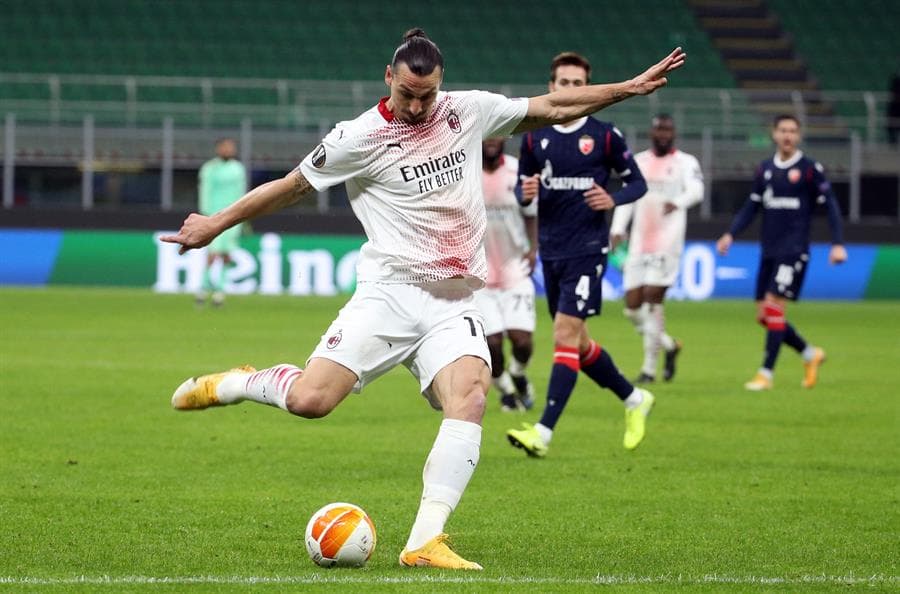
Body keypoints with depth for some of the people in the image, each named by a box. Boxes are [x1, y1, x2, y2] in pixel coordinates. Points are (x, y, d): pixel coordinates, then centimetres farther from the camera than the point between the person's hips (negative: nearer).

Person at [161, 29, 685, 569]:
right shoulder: (361, 138, -2)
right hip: (389, 295, -3)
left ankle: (425, 542, -28)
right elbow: (292, 187, 8)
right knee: (309, 400, -20)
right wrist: (216, 224, 12)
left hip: (455, 305, 3)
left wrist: (630, 88, 17)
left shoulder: (468, 111, 8)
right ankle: (233, 384, 14)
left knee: (470, 397, -25)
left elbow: (552, 107, 18)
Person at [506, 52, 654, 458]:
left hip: (587, 249, -5)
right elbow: (522, 189, 14)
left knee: (565, 334, -15)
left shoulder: (605, 136, -2)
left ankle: (544, 432, -19)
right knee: (577, 342, 13)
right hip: (551, 251, 5)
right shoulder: (534, 137, 7)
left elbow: (637, 182, 4)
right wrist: (525, 193, -10)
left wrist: (613, 199, -16)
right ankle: (634, 400, 35)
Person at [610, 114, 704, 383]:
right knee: (633, 308, 0)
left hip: (667, 244, -5)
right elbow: (626, 198, 16)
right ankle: (669, 345, 25)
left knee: (652, 300, -13)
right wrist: (617, 230, 2)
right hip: (638, 246, 5)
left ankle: (649, 367, -3)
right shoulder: (638, 162, 15)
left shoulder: (685, 162, 1)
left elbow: (696, 190, -17)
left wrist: (678, 202, -38)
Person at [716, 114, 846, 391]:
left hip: (794, 251, -6)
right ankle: (810, 354, 24)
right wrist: (731, 234, 1)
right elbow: (751, 206, 14)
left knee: (774, 307, -15)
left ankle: (766, 374, -10)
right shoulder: (765, 169, 11)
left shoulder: (810, 169, -4)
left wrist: (837, 244, -12)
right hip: (769, 251, 6)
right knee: (764, 315, 6)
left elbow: (830, 205, -4)